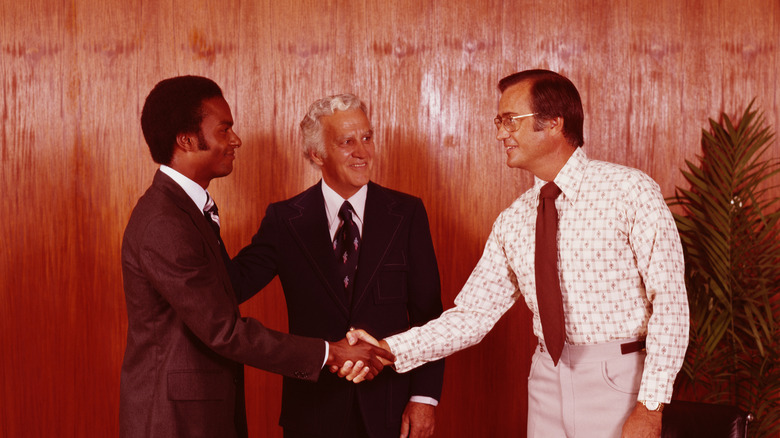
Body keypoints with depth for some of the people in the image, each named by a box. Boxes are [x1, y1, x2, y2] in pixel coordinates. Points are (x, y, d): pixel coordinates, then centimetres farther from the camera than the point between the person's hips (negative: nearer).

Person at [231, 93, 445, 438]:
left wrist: (424, 396, -7)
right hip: (314, 407, 0)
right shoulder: (285, 219, 0)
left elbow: (428, 315, 0)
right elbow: (232, 284, -10)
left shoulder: (406, 213, 0)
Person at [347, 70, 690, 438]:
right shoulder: (512, 222, 7)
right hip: (548, 378, 5)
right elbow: (472, 314, 5)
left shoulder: (631, 191, -8)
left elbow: (669, 298, -12)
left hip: (618, 381, -4)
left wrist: (650, 407, -18)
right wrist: (389, 350, -8)